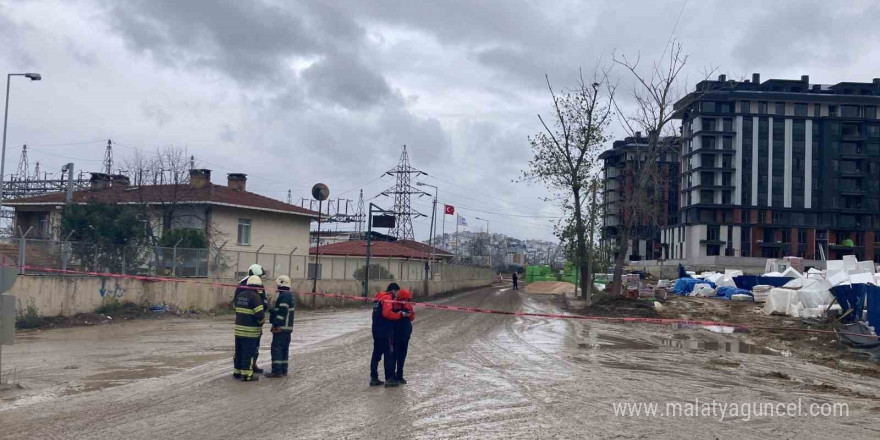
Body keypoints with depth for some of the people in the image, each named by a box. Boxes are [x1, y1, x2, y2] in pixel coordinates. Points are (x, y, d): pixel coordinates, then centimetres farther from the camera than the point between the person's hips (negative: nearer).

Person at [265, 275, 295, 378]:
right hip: (288, 327, 10)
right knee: (284, 349, 13)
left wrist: (276, 324, -21)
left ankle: (277, 371, -6)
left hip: (281, 328, -10)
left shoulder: (284, 296, -16)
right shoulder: (291, 295, 16)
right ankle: (283, 370, 17)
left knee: (276, 348, -6)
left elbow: (282, 312, -23)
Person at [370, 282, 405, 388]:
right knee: (389, 354, -3)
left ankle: (374, 378, 16)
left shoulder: (379, 297, 18)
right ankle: (389, 379, 0)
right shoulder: (388, 298, -12)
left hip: (377, 330, 9)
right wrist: (400, 315, -15)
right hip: (385, 331, -9)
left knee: (376, 353, 12)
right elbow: (387, 313, -25)